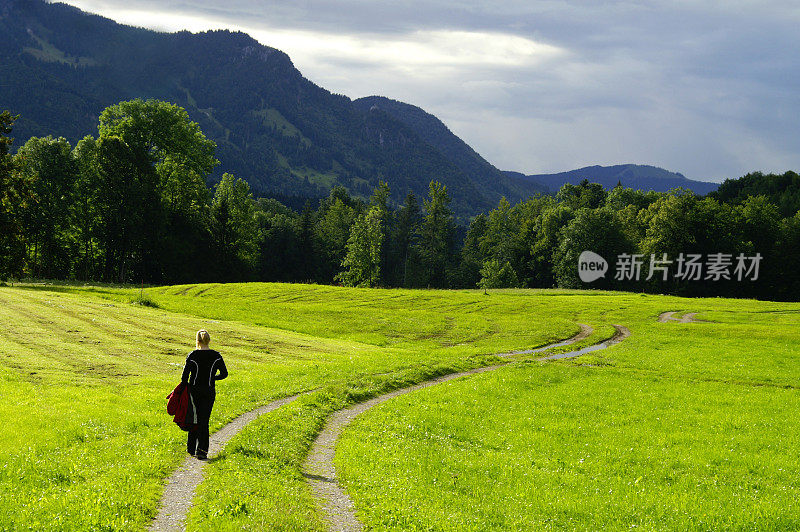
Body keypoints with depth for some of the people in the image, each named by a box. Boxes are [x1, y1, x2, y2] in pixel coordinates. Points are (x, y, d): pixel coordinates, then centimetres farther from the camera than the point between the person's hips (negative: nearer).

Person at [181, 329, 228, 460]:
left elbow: (184, 376, -9)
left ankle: (191, 448, 21)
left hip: (194, 390, -1)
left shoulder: (192, 356, -8)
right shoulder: (216, 356, -4)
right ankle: (202, 451, -4)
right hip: (209, 392, 1)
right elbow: (224, 373, 0)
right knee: (204, 421, 4)